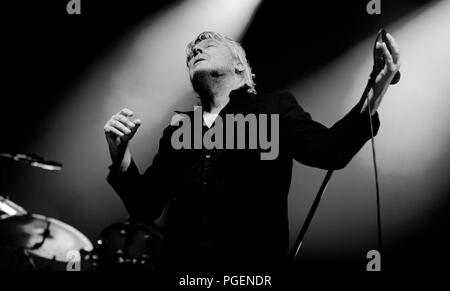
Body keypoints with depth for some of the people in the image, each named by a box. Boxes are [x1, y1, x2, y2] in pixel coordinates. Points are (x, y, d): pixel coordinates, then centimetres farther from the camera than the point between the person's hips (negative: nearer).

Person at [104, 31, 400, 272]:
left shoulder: (275, 107, 5)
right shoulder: (179, 127, 14)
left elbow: (328, 150, -11)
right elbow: (145, 208, 11)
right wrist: (120, 152, -4)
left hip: (251, 262, -3)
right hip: (182, 262, 3)